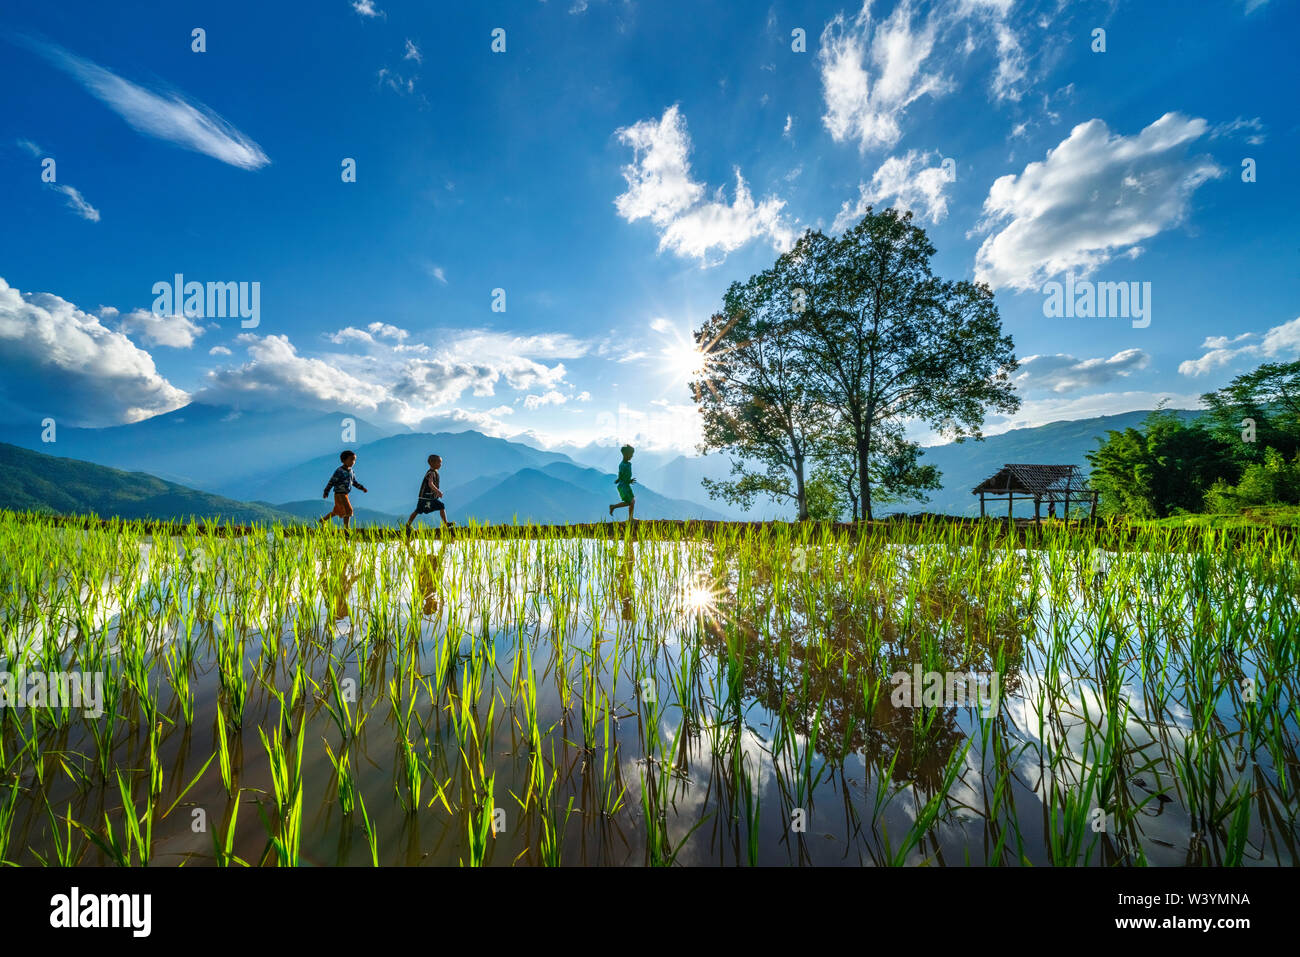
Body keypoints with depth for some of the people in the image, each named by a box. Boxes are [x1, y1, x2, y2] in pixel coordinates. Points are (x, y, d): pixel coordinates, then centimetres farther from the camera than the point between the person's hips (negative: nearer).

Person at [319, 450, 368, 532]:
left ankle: (323, 520, 43)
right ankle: (346, 529, -8)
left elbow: (354, 482, 18)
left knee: (337, 511, 22)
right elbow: (331, 482, -13)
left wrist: (362, 488, 8)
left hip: (345, 495, 8)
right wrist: (326, 492, -11)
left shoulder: (351, 471, 8)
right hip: (339, 494, -8)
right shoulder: (339, 471, -16)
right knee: (348, 511, -13)